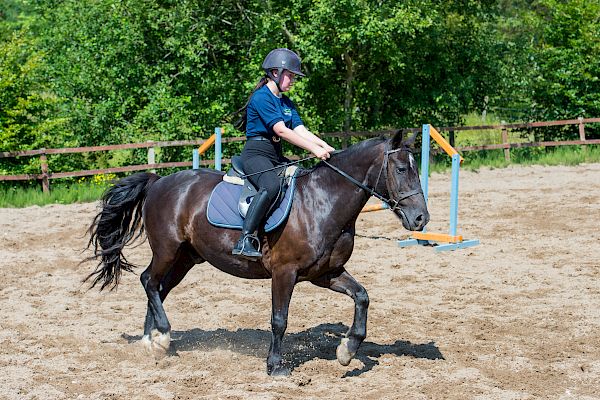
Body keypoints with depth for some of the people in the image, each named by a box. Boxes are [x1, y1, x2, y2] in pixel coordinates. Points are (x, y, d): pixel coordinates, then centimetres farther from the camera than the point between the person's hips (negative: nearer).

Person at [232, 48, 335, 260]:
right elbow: (281, 131, -20)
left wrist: (326, 147, -9)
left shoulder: (287, 102, 18)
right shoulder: (261, 97, -10)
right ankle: (245, 240, -39)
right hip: (256, 153, -9)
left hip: (276, 155, 10)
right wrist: (314, 149, -25)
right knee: (271, 186, -37)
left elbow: (301, 130, 8)